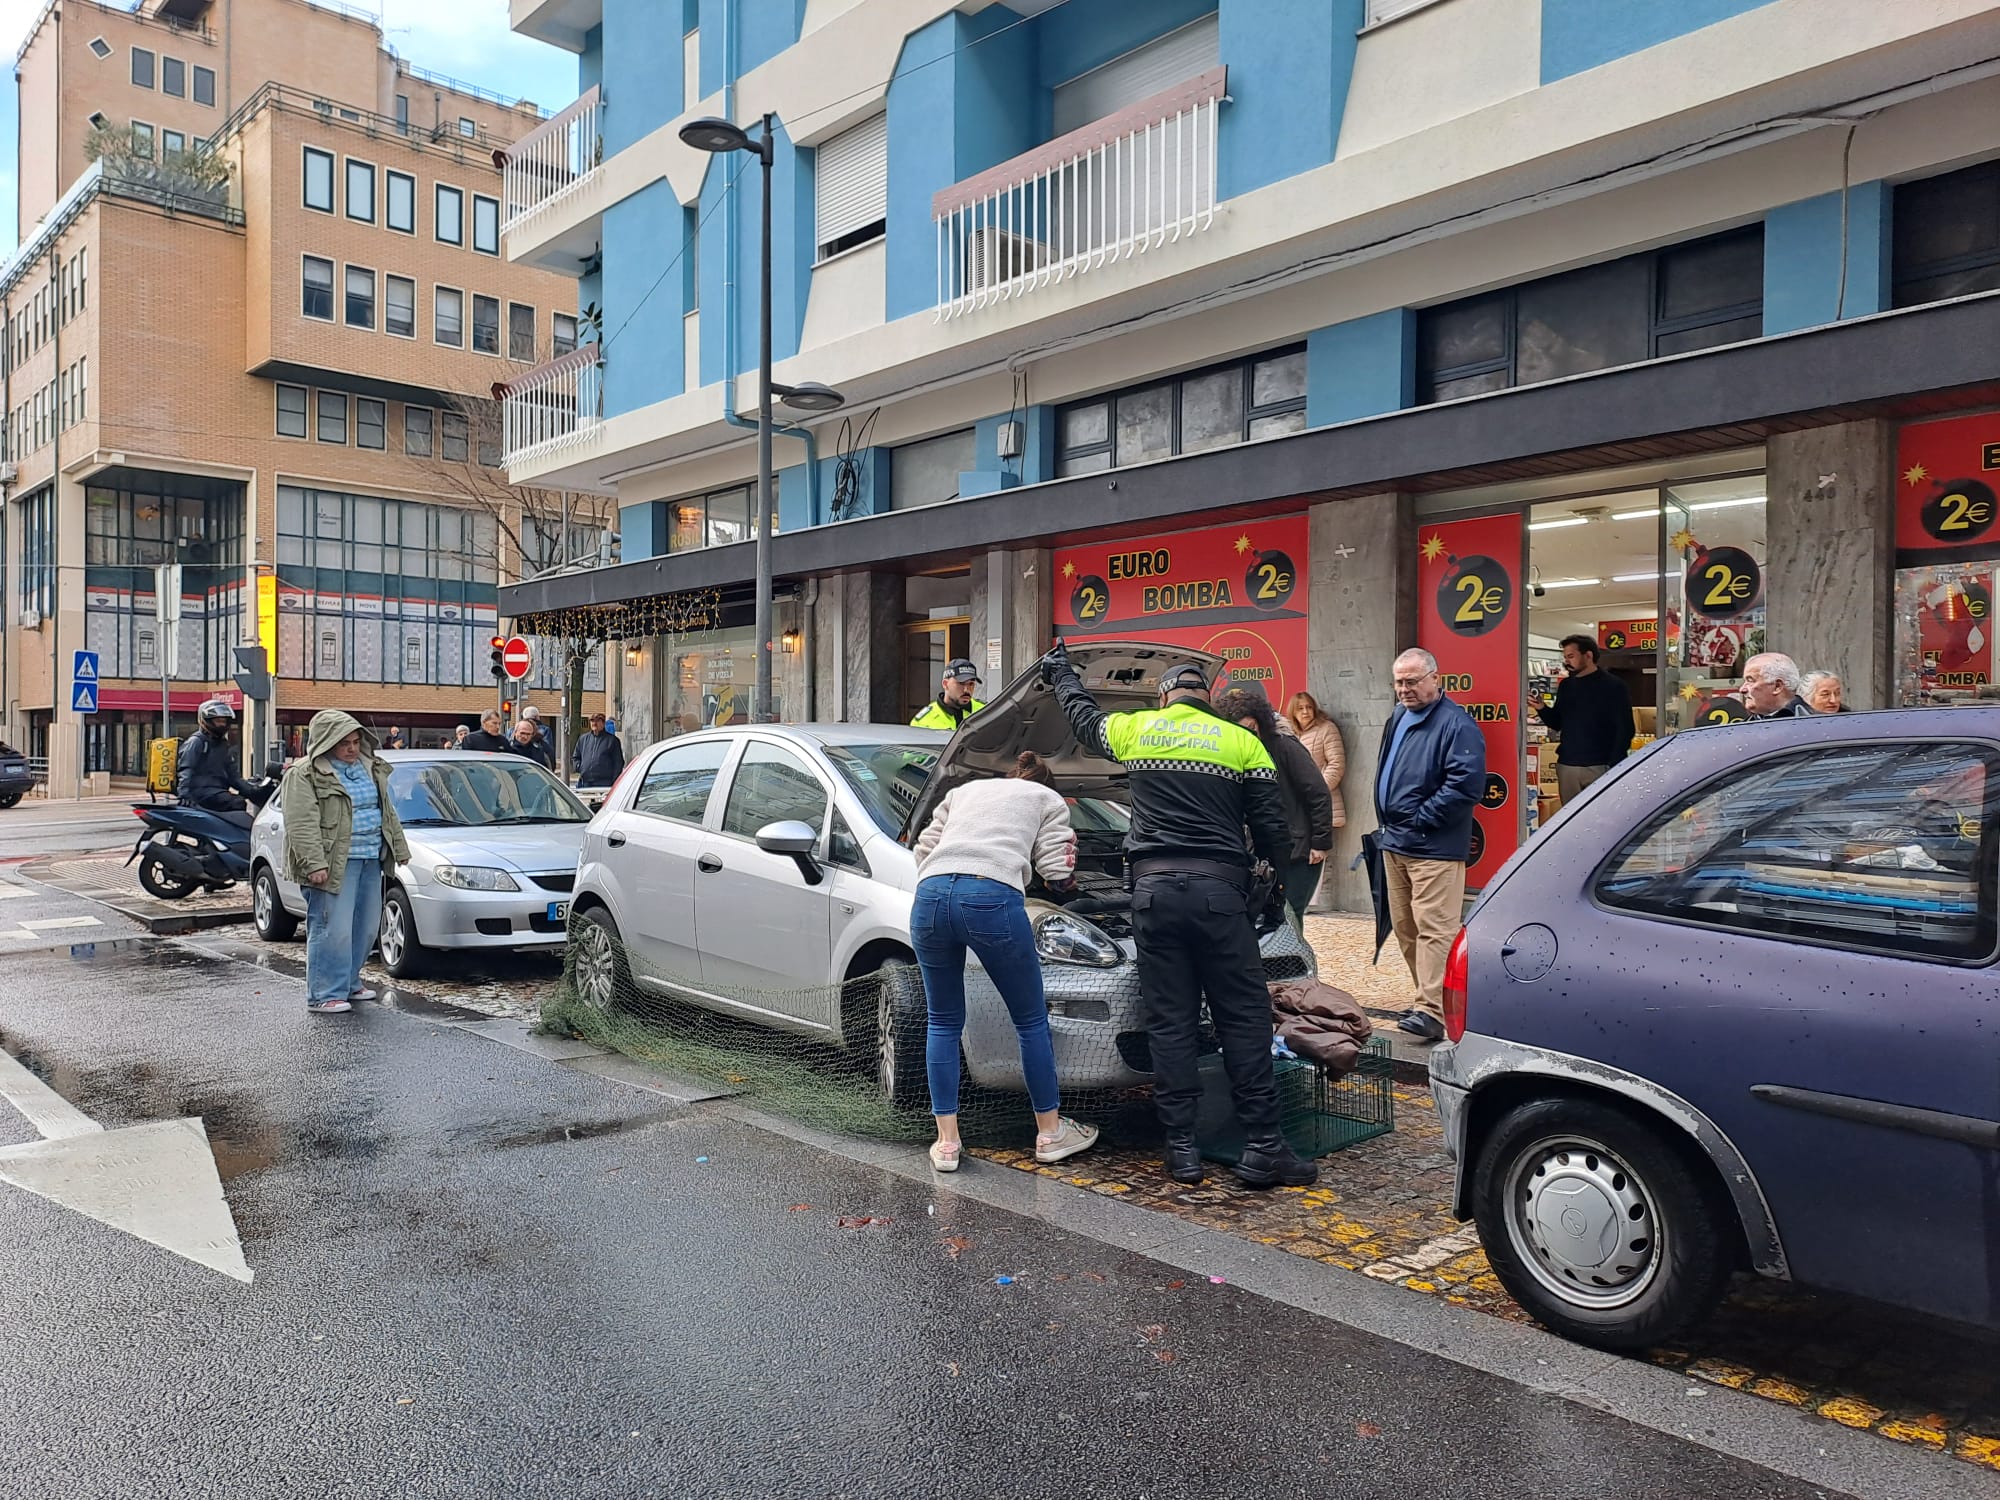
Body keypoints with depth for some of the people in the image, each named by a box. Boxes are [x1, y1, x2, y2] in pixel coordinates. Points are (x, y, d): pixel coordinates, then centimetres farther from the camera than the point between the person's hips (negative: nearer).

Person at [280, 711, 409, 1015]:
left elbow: (388, 811, 23)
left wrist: (399, 847, 19)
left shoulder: (371, 767, 16)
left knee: (365, 927, 12)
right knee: (333, 929, -9)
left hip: (370, 859, 8)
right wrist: (314, 863, -22)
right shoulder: (304, 774, -6)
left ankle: (349, 983, 26)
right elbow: (301, 824, -13)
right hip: (334, 862, -7)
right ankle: (324, 995, -2)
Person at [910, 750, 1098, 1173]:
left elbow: (924, 849, 29)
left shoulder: (963, 790, 35)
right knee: (1031, 1022, 15)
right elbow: (1059, 874, 14)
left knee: (943, 1023, 19)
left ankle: (946, 1141, 19)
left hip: (930, 896, 4)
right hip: (992, 897, -3)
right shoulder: (1049, 801, 25)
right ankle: (1050, 1132, 26)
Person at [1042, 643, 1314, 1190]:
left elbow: (1084, 716, 33)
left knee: (1170, 1022, 6)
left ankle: (1181, 1147, 10)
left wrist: (1060, 673, 51)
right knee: (1244, 1020, 4)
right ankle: (1263, 1149, 5)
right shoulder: (1243, 743, 8)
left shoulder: (1134, 729, 12)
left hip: (1154, 889, 1)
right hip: (1220, 892, -1)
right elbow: (1271, 828, 8)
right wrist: (1282, 870, 27)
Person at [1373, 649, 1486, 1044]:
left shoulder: (1456, 725, -13)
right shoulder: (1397, 719, 16)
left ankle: (1433, 1012, -13)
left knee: (1434, 930, -11)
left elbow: (1465, 785, -21)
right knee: (1405, 929, 14)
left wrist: (1421, 818, -15)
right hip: (1394, 843, 9)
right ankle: (1428, 995, 26)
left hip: (1433, 848, -9)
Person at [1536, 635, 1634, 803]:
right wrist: (1542, 708, -1)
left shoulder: (1613, 687, -3)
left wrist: (1614, 767, -12)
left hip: (1599, 767, -5)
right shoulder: (1566, 685, 13)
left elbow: (1625, 731, -5)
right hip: (1566, 766, 5)